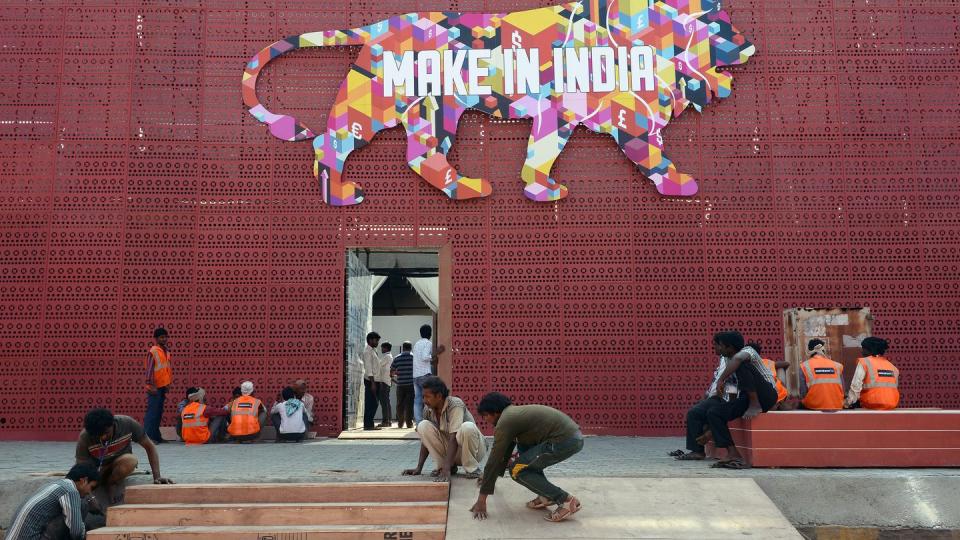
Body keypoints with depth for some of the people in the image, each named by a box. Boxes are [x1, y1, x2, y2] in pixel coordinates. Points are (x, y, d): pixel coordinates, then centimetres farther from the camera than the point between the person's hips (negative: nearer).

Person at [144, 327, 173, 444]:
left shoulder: (166, 351, 13)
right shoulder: (153, 351, -10)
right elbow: (149, 369, -15)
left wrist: (168, 384, 16)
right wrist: (151, 386, -20)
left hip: (163, 386, 8)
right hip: (155, 387, -8)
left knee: (159, 412, 11)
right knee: (152, 411, -10)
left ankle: (156, 436, 16)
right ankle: (147, 436, -9)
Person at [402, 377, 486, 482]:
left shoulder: (455, 405, -25)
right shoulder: (428, 410, -7)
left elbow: (454, 439, -32)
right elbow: (426, 439, 0)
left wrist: (446, 470, -38)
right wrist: (419, 468, -7)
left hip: (473, 448, -5)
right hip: (450, 449, 5)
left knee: (467, 427, -38)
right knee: (423, 426, -15)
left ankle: (472, 469, -15)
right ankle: (443, 465, -4)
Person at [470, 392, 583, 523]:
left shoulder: (505, 421, -5)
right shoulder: (514, 413, 23)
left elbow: (494, 460, -4)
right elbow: (506, 449, 37)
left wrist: (481, 499, 0)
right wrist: (489, 478, 48)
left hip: (566, 440, -10)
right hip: (572, 434, 10)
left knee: (518, 470, -1)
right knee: (523, 448, 27)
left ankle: (566, 501, -6)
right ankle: (547, 494, 19)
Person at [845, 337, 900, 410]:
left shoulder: (865, 362, -1)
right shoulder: (893, 367, 14)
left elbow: (856, 386, -7)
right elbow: (894, 388, 14)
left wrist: (847, 403, -2)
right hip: (891, 406, 6)